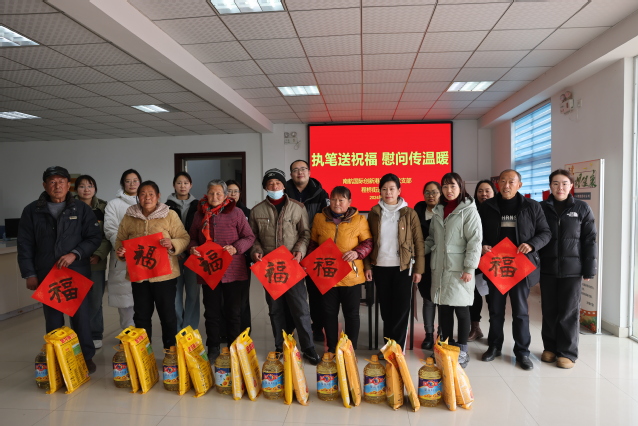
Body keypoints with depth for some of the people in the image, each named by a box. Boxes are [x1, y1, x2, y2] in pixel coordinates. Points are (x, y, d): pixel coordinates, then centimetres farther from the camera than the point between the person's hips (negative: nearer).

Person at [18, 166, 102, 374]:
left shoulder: (82, 209, 2)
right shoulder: (32, 211, 5)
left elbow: (95, 237, -1)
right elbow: (25, 244, 4)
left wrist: (75, 254, -14)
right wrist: (29, 273, -1)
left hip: (77, 273, -1)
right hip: (46, 275, 1)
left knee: (81, 317, 3)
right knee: (53, 320, 9)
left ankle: (86, 357, 16)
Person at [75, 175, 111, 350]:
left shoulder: (103, 208, 5)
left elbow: (108, 236, 2)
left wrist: (98, 254, -11)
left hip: (96, 262, 1)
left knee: (95, 300, 4)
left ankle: (95, 335, 18)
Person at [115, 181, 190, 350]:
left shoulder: (170, 215, -2)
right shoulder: (129, 217, 7)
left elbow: (184, 238, -5)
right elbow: (120, 240, 13)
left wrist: (172, 244, -24)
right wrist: (119, 251, -8)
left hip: (164, 273, -3)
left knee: (167, 314, 7)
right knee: (141, 315, 14)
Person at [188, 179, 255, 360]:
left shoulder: (236, 212, -1)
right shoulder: (200, 214, 8)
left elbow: (249, 237, -2)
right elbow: (193, 237, 15)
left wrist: (236, 248, -19)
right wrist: (192, 248, -7)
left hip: (233, 271, -2)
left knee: (233, 311, 8)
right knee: (211, 312, 11)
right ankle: (213, 349, 25)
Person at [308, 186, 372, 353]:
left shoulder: (359, 220, -2)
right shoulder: (319, 219, 5)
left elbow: (368, 242, 0)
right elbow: (313, 244, 10)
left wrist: (357, 253, -19)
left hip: (351, 275, -2)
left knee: (351, 313, 10)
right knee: (329, 312, 13)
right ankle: (332, 349, 28)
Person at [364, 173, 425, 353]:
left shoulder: (409, 213, -1)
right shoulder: (374, 213, 5)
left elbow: (418, 242, -1)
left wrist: (418, 269, -6)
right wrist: (367, 266, -1)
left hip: (403, 267, -2)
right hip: (380, 267, 2)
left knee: (401, 309, 0)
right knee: (386, 309, 9)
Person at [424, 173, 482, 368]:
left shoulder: (468, 211, -6)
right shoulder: (438, 211, 13)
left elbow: (475, 241, -11)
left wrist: (469, 268, -16)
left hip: (459, 269, -5)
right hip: (440, 268, 5)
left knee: (461, 309, 3)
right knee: (443, 309, 11)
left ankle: (462, 351, 16)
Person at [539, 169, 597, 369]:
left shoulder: (582, 209, 2)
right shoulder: (541, 208, 3)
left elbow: (589, 240, 1)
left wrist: (589, 269, -4)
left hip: (572, 269, -1)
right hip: (547, 268, 1)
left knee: (569, 311, 4)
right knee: (549, 310, 9)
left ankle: (567, 352, 16)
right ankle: (550, 347, 23)